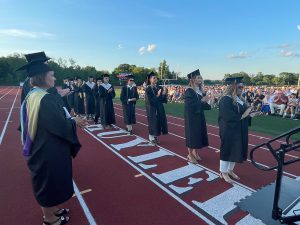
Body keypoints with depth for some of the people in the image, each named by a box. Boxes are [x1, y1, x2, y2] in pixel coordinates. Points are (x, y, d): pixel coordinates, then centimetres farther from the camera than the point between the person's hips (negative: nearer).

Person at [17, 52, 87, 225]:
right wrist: (75, 122, -9)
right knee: (51, 182, 10)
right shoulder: (48, 99, -25)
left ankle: (50, 210, 44)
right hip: (50, 150, -9)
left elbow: (37, 123, 11)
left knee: (45, 182, 23)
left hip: (38, 147, 9)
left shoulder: (30, 96, 4)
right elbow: (61, 126, -27)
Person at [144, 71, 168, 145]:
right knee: (152, 123, 1)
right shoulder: (148, 89, -11)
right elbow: (150, 101, -18)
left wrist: (164, 94, -15)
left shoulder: (159, 88, 4)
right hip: (152, 110, -6)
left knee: (159, 122, 11)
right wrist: (157, 95, -26)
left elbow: (164, 100, 2)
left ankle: (156, 137, 27)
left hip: (159, 109, 6)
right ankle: (151, 139, 17)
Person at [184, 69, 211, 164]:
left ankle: (195, 152, 30)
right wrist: (202, 101, -21)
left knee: (198, 134, 13)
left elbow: (201, 105, 14)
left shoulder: (201, 90, 9)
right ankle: (190, 155, 15)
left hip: (199, 117, 8)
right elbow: (190, 105, -23)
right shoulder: (189, 91, -14)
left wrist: (208, 103, -5)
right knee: (192, 135, 0)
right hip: (191, 117, -8)